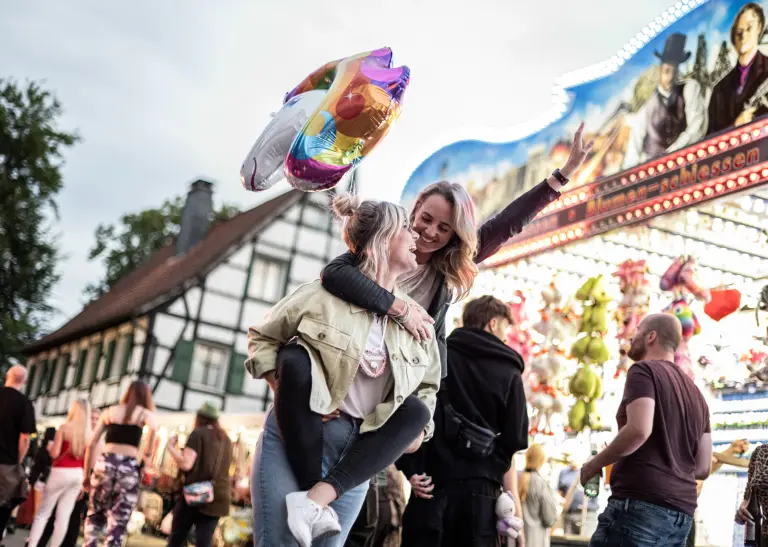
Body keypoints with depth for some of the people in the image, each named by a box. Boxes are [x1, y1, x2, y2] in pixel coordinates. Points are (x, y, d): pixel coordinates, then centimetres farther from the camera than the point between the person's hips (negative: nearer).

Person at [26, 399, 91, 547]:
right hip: (77, 474, 4)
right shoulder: (89, 433, 4)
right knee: (63, 516, 7)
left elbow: (54, 453, -11)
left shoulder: (64, 428, -8)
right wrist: (84, 482, 12)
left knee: (43, 513, 5)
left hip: (61, 472, -4)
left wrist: (49, 447, 11)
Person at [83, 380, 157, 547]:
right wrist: (148, 454, -5)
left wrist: (87, 474, 15)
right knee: (118, 522, 5)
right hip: (128, 466, -2)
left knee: (95, 515, 18)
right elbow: (153, 428, -16)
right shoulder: (145, 413, 8)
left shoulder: (109, 411, 16)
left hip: (105, 462, 2)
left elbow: (91, 444, 11)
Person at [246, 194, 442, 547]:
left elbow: (427, 385, 21)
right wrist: (287, 395, -11)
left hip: (357, 452, 5)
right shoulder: (325, 295, -8)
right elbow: (261, 337, 4)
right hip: (295, 438, -5)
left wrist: (420, 427, -1)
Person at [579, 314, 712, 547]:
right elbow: (703, 468, 20)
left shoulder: (644, 370, -2)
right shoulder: (696, 394, 22)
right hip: (682, 512, 9)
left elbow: (639, 430, -19)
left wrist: (595, 464, -7)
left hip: (641, 504, -8)